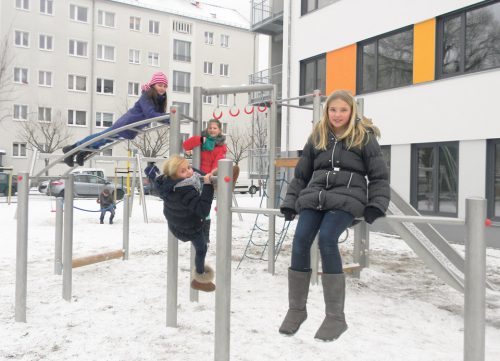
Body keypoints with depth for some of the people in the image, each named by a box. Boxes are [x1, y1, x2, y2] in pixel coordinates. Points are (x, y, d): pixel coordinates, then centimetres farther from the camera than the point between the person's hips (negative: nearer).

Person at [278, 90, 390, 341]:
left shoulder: (364, 137, 8)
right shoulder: (317, 137, 17)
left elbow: (379, 176, 7)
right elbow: (301, 174, 22)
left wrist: (376, 206, -7)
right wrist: (289, 203, 14)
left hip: (347, 197, -3)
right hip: (314, 195, 4)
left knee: (327, 239, -27)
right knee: (300, 241, -18)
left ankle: (335, 317, -14)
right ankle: (296, 309, 0)